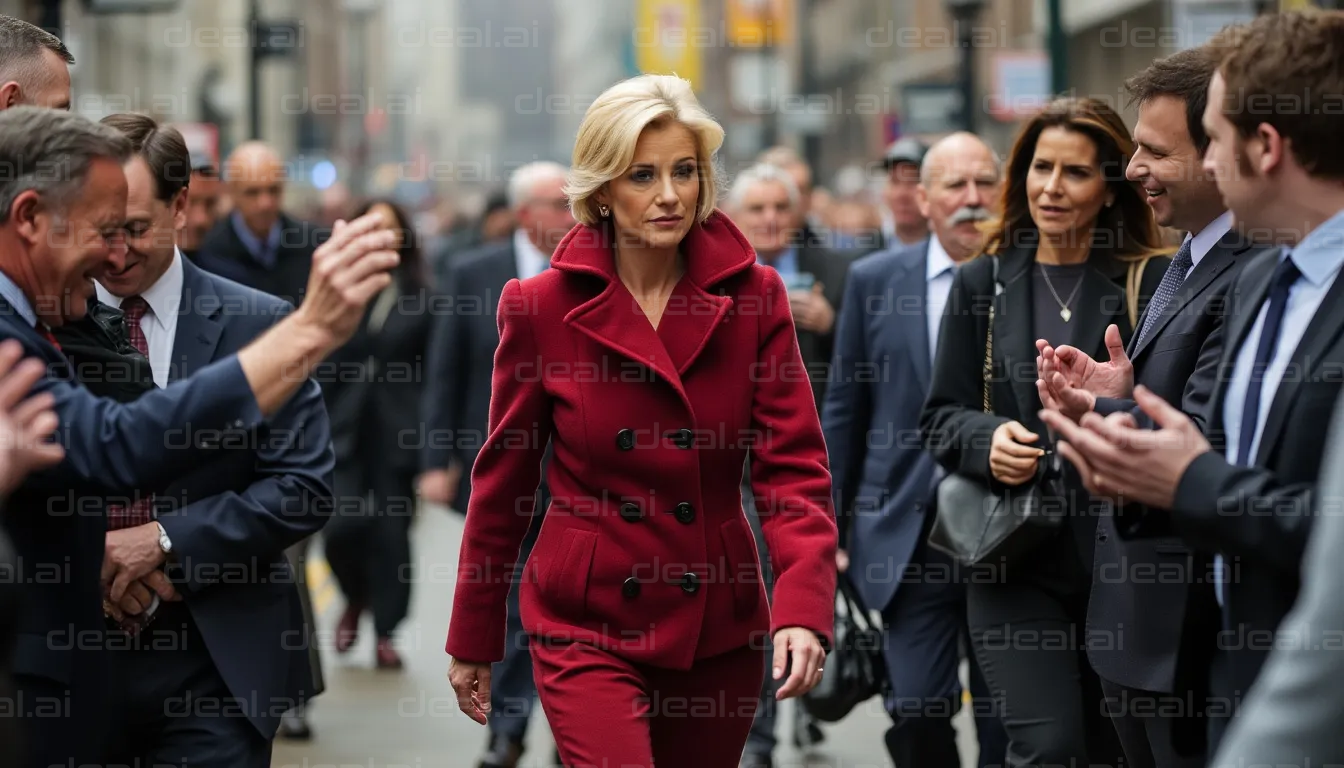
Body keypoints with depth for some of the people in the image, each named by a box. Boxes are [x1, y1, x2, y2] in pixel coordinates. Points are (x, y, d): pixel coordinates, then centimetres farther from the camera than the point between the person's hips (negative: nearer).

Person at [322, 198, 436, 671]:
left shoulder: (420, 299, 2)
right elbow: (320, 369, 5)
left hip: (399, 433, 0)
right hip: (347, 428, 1)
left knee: (392, 533, 1)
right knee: (343, 526, -10)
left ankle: (385, 634, 13)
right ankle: (356, 599, 20)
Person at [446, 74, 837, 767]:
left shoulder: (753, 295, -3)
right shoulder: (542, 307, -6)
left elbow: (794, 465, -7)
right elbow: (502, 481, 3)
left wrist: (803, 607, -23)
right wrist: (473, 640, 7)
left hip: (718, 625, 3)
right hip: (587, 625, -2)